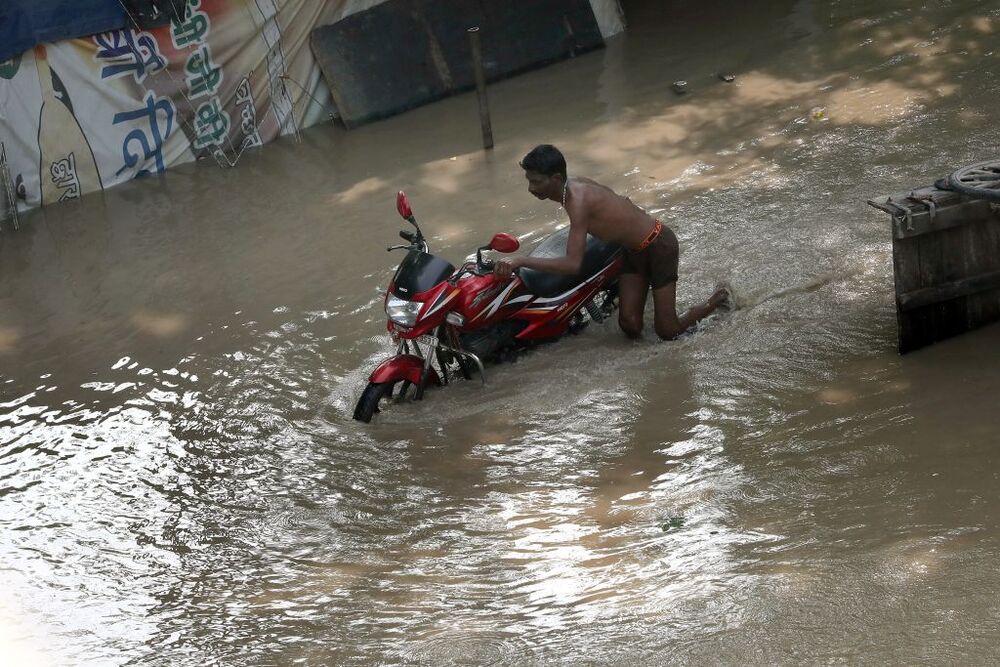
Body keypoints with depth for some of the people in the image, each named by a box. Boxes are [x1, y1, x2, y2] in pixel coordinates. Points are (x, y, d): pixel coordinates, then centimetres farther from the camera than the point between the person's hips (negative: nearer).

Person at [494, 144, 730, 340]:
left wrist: (520, 260, -42)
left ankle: (718, 299, 23)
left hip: (658, 245, -8)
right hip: (633, 250, 8)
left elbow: (573, 264, -40)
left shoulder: (577, 200, -33)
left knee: (667, 331, 0)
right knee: (630, 327, 3)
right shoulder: (575, 183, -7)